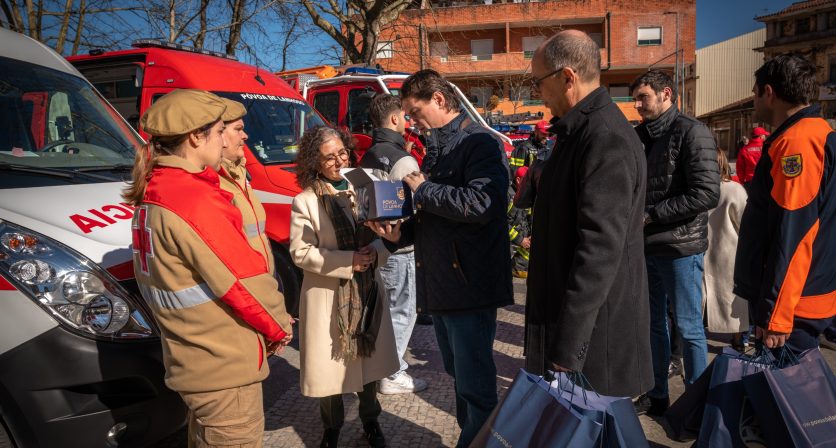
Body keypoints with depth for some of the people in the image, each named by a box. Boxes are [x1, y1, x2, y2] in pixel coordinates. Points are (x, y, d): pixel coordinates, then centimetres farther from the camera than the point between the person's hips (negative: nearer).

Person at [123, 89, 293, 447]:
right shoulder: (194, 200, -23)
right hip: (225, 367, -9)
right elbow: (245, 282, -21)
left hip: (191, 361, 9)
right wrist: (280, 327, -4)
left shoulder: (154, 194, 7)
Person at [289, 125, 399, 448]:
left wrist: (375, 252, -16)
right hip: (328, 296, -4)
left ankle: (370, 422, 36)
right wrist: (347, 262, -19)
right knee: (331, 364, 7)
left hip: (367, 290, 4)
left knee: (370, 358, 14)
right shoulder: (304, 201, -8)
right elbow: (300, 252, -12)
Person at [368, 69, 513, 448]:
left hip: (470, 284, -9)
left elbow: (480, 204, -27)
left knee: (475, 386, 0)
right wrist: (401, 234, 6)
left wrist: (423, 190, -15)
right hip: (439, 284, 9)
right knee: (459, 377, 21)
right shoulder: (436, 149, 17)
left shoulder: (480, 143, -11)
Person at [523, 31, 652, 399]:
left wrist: (566, 351, -26)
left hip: (594, 330, -10)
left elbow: (600, 250, -27)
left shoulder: (607, 139, -21)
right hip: (568, 314, 10)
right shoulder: (582, 131, 13)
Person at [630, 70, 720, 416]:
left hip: (680, 247, -7)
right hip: (645, 245, 7)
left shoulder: (691, 132, -10)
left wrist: (651, 215, -16)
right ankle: (657, 394, 28)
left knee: (688, 328, 4)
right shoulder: (640, 135, 11)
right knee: (653, 323, 15)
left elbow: (707, 193, -19)